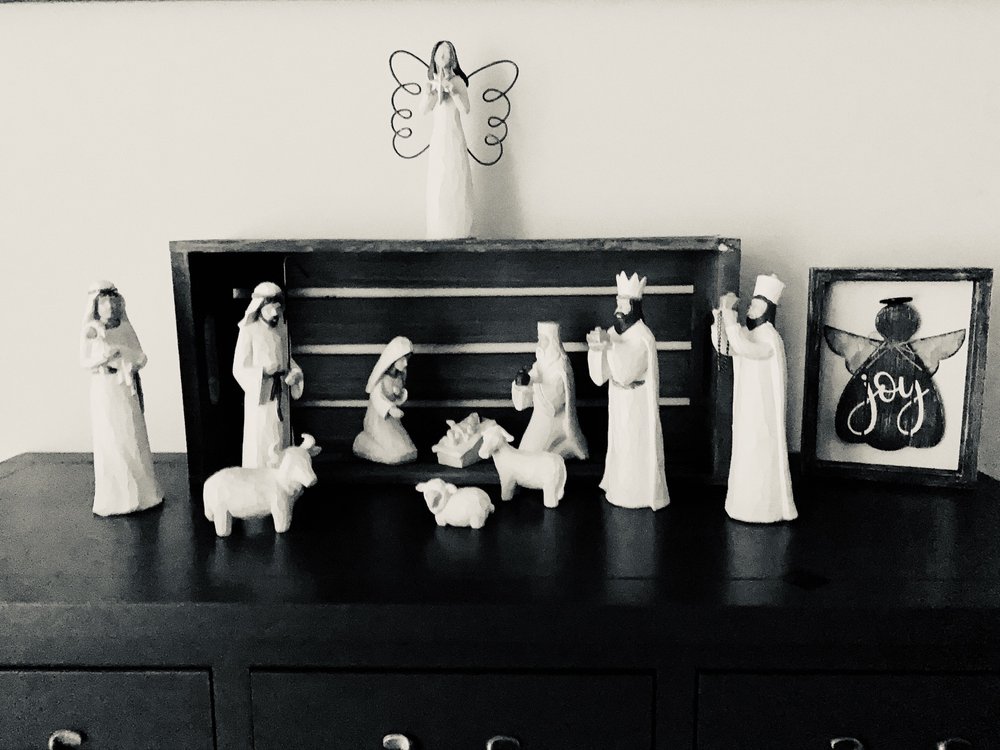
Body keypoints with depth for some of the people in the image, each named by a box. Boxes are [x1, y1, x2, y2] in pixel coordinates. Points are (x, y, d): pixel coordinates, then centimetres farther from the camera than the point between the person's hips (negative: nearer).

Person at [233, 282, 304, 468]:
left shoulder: (282, 328, 4)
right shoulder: (249, 331, -12)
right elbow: (239, 369, -10)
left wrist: (294, 373, -6)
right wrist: (263, 371, -25)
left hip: (281, 393, 5)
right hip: (259, 394, -5)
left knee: (282, 438, 13)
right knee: (261, 443, 0)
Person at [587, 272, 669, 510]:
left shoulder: (642, 337, -19)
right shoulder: (615, 331, 3)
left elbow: (626, 371, -28)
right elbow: (601, 372, 1)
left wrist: (609, 345, -31)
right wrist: (595, 347, -18)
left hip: (636, 401, -7)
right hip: (618, 399, 7)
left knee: (636, 446, 2)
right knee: (619, 443, 15)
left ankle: (638, 493, 15)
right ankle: (620, 488, 28)